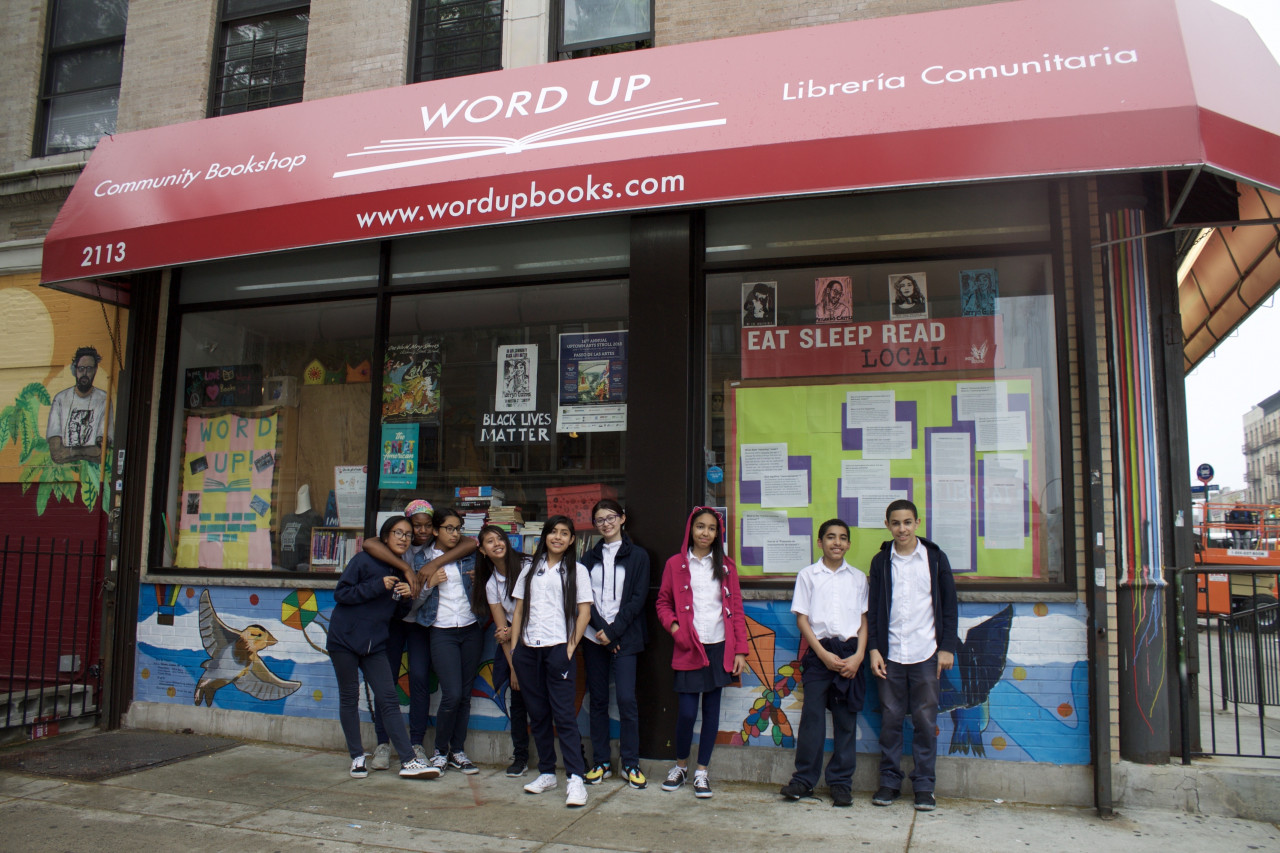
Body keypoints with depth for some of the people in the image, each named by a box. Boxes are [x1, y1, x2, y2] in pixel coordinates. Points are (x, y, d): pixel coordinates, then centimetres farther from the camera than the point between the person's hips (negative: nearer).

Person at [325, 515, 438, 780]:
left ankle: (408, 761, -6)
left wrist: (407, 597, -8)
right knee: (349, 698, 4)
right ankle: (357, 758, 15)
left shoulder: (402, 571, 9)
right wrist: (377, 586, -21)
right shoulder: (364, 560, -8)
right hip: (345, 638, -4)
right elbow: (340, 593, -13)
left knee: (388, 700, -2)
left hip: (375, 644, 4)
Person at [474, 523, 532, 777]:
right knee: (518, 698, 4)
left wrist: (512, 630, -6)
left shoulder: (527, 567, -10)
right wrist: (513, 666, -3)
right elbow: (502, 629, 2)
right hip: (513, 645, 4)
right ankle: (520, 756, 16)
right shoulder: (491, 584, 4)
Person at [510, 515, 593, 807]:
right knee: (537, 714, 8)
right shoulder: (530, 570, 16)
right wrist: (514, 650, 6)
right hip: (528, 650, 4)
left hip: (558, 649, -4)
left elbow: (584, 613, 1)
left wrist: (570, 647, -8)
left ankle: (576, 778, -7)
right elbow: (519, 611, 14)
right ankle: (546, 773, 19)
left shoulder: (576, 571, 6)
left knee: (564, 715, -8)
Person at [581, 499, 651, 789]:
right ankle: (601, 762, 16)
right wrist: (600, 628, -10)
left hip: (624, 638, -3)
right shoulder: (590, 557, 12)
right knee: (598, 700, 7)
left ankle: (631, 765, 4)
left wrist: (613, 631, -11)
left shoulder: (637, 556, 3)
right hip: (594, 636, 3)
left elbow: (637, 599, -4)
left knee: (627, 699, -8)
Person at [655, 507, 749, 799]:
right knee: (686, 711, -3)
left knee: (711, 709, 5)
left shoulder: (726, 566, 7)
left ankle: (702, 772, 19)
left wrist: (740, 650, 1)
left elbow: (737, 610, 6)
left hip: (719, 648, 2)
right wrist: (673, 626, -10)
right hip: (688, 648, -1)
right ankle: (680, 766, 22)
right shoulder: (675, 564, 3)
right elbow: (663, 603, 9)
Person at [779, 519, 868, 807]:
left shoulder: (858, 577, 11)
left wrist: (858, 655, -5)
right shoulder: (807, 575, 6)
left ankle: (841, 782, 13)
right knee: (812, 716, -2)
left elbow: (864, 619, 9)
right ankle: (804, 779, 9)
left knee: (846, 719, 4)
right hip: (819, 651, -2)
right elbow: (802, 618, 1)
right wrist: (824, 654, -8)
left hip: (850, 653, 2)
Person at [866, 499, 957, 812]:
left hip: (925, 654, -1)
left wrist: (947, 647, 0)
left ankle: (924, 785, 13)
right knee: (890, 719, 5)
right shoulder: (880, 562, 7)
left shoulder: (935, 558, 4)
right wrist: (873, 648, 0)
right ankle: (889, 781, 17)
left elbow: (949, 605, 6)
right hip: (890, 654, 1)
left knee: (925, 721, 2)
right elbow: (873, 608, 8)